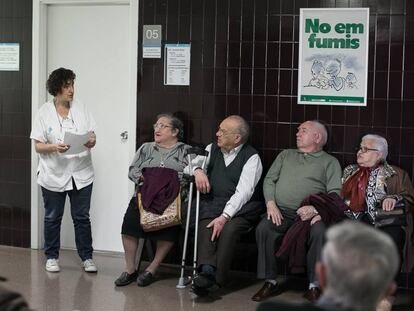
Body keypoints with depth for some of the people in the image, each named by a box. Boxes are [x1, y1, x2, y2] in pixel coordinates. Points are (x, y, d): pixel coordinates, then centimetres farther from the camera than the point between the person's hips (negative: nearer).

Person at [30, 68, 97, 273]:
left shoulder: (81, 108, 4)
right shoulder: (44, 112, -3)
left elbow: (92, 136, 7)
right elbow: (38, 146, -5)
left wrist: (92, 141, -16)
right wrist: (54, 147, -24)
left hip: (81, 174, 1)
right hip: (54, 175, -1)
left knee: (82, 217, 5)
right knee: (52, 218, 10)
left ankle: (87, 257, 14)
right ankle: (51, 257, 23)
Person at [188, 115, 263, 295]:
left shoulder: (252, 158, -1)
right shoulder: (212, 149, 18)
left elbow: (243, 192, -12)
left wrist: (225, 216, -25)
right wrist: (198, 170, -7)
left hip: (239, 207, -4)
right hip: (211, 203, 4)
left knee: (229, 228, -34)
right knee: (206, 225, -29)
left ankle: (214, 279, -38)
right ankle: (207, 271, -45)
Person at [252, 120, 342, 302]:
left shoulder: (330, 162, 15)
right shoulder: (286, 155, 27)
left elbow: (335, 192, 1)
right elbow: (269, 180, 17)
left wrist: (315, 209, -17)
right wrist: (271, 204, -2)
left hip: (311, 214, -2)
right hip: (281, 212, 3)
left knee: (320, 232, -34)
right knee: (263, 229, -28)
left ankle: (314, 286, -23)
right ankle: (270, 282, -17)